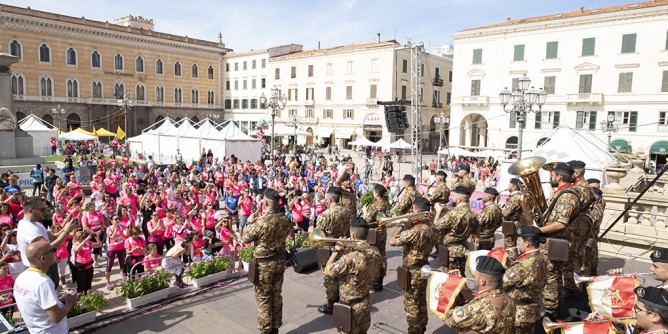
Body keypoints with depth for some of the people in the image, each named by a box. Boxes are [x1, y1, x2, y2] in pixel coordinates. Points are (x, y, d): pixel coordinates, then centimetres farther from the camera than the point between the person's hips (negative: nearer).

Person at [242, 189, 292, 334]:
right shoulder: (285, 219, -7)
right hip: (280, 260, 6)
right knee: (276, 295, 17)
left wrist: (250, 222, 1)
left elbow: (245, 239, -12)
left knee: (263, 298, 8)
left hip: (263, 263, -6)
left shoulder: (261, 222, -24)